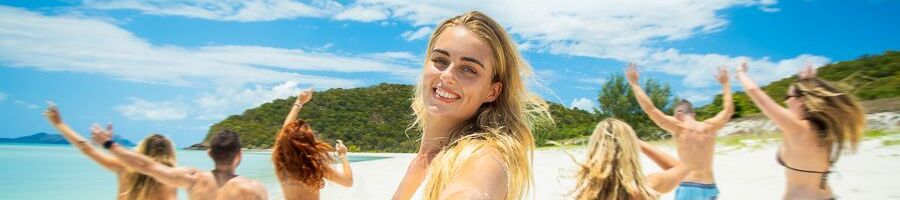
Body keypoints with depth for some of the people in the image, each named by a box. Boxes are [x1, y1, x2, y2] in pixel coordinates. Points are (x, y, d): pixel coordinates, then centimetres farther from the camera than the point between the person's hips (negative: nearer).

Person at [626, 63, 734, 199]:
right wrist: (725, 83, 34)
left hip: (688, 188, -5)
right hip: (710, 189, 5)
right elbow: (728, 110, 23)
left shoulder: (678, 128, -8)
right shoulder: (710, 127, 4)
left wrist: (633, 83, -3)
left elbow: (649, 108, -10)